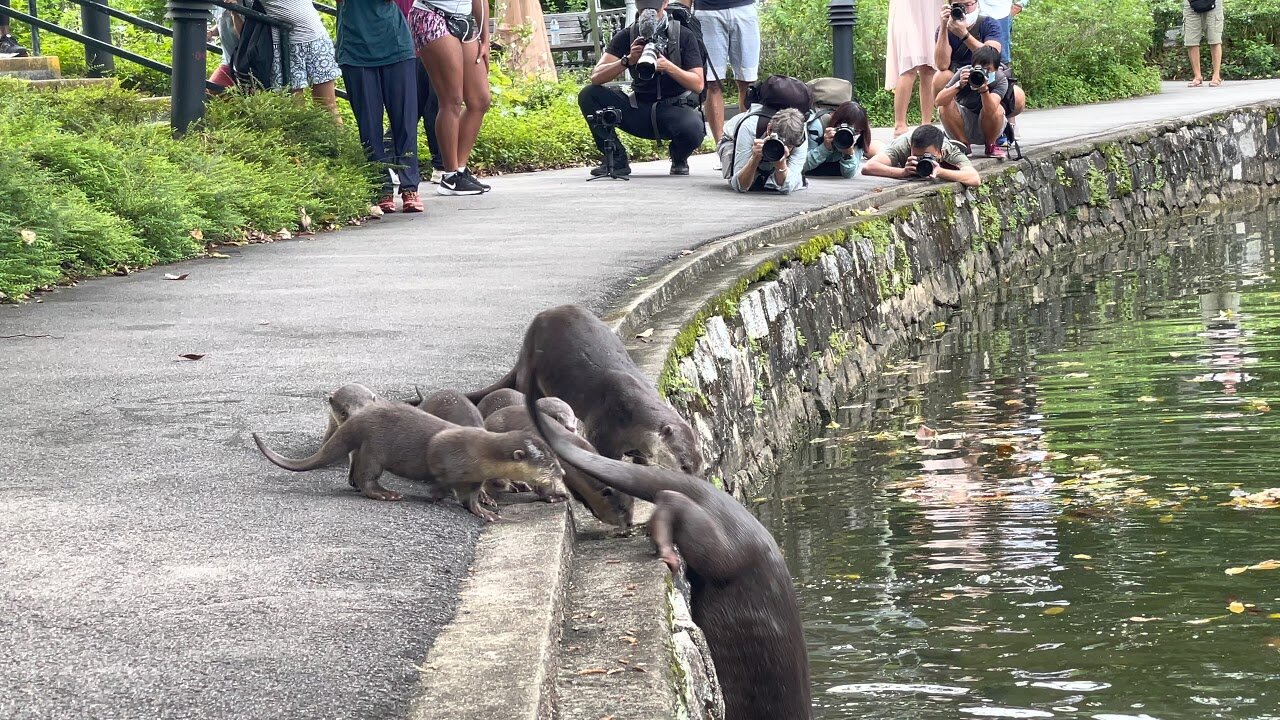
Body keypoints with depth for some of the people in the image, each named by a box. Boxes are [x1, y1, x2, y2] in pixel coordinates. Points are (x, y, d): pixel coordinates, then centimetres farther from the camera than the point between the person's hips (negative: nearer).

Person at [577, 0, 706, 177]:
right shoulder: (626, 36, 1)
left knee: (693, 128, -38)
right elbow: (596, 76, -9)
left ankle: (679, 159, 1)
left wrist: (668, 66, -26)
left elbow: (698, 85, -9)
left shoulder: (684, 36, -3)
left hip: (676, 107, -2)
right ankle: (617, 160, -8)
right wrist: (628, 60, -26)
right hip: (640, 108, 2)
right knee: (588, 95, -17)